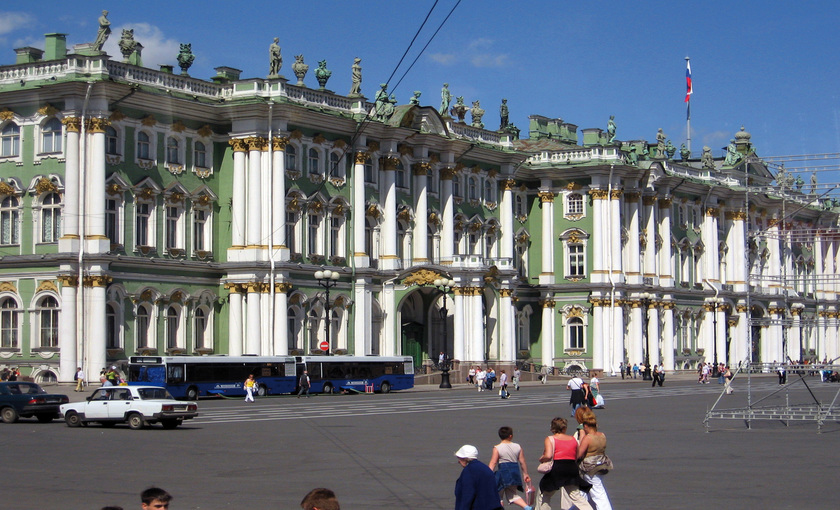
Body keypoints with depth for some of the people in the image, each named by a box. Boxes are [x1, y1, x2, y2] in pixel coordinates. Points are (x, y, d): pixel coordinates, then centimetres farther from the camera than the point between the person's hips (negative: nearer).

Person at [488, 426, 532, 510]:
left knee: (498, 495, 9)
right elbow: (522, 462, 7)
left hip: (503, 470, -5)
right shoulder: (517, 447, 4)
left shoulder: (497, 448, -7)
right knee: (512, 495, 15)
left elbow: (492, 463, -11)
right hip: (515, 472, 5)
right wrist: (525, 474, 17)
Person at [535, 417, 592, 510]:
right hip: (572, 469, 4)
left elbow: (548, 456, -14)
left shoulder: (550, 439, 0)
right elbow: (578, 457, 13)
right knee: (576, 496, 3)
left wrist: (541, 459, 6)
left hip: (556, 469, -4)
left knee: (544, 495, 15)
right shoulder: (573, 439, 13)